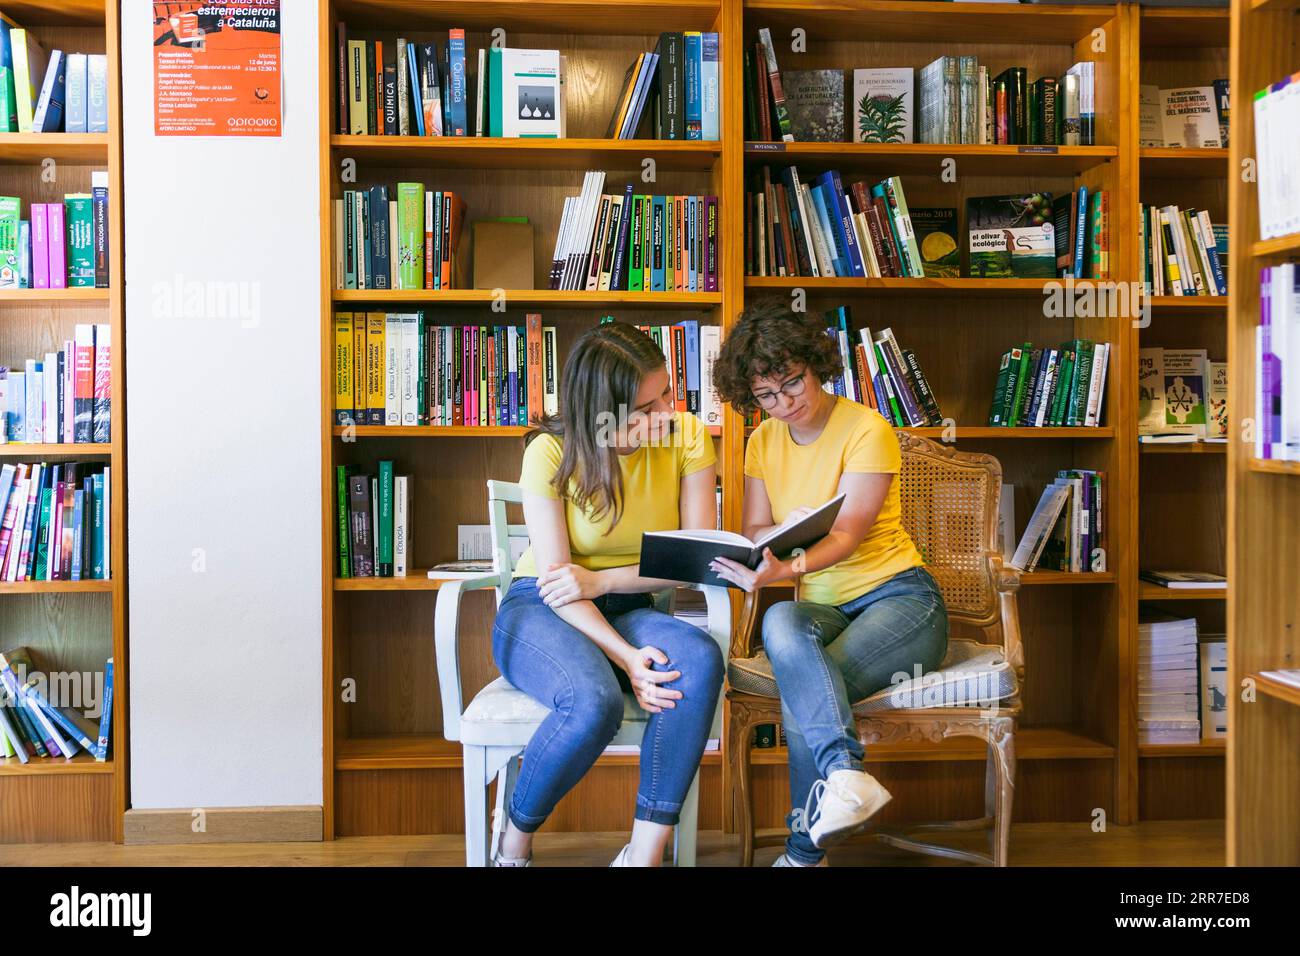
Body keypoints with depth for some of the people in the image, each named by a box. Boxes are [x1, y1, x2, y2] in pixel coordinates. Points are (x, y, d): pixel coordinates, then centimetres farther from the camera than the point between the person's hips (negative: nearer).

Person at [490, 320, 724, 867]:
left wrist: (602, 579, -20)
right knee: (594, 702, -36)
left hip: (627, 610, 3)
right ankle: (514, 844, -7)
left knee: (701, 660, -32)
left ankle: (644, 853, -26)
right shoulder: (552, 452, -14)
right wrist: (627, 658, -30)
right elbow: (557, 584, -16)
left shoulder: (687, 438, -6)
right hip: (538, 613, -3)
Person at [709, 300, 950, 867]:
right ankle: (846, 772, -50)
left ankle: (805, 851, -24)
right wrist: (784, 530, -18)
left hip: (895, 595, -4)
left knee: (800, 691, -32)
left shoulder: (867, 429, -8)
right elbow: (753, 532, 6)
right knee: (780, 622, -36)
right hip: (820, 607, 4)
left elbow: (849, 534, -18)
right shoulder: (763, 442, 11)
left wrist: (787, 569, -38)